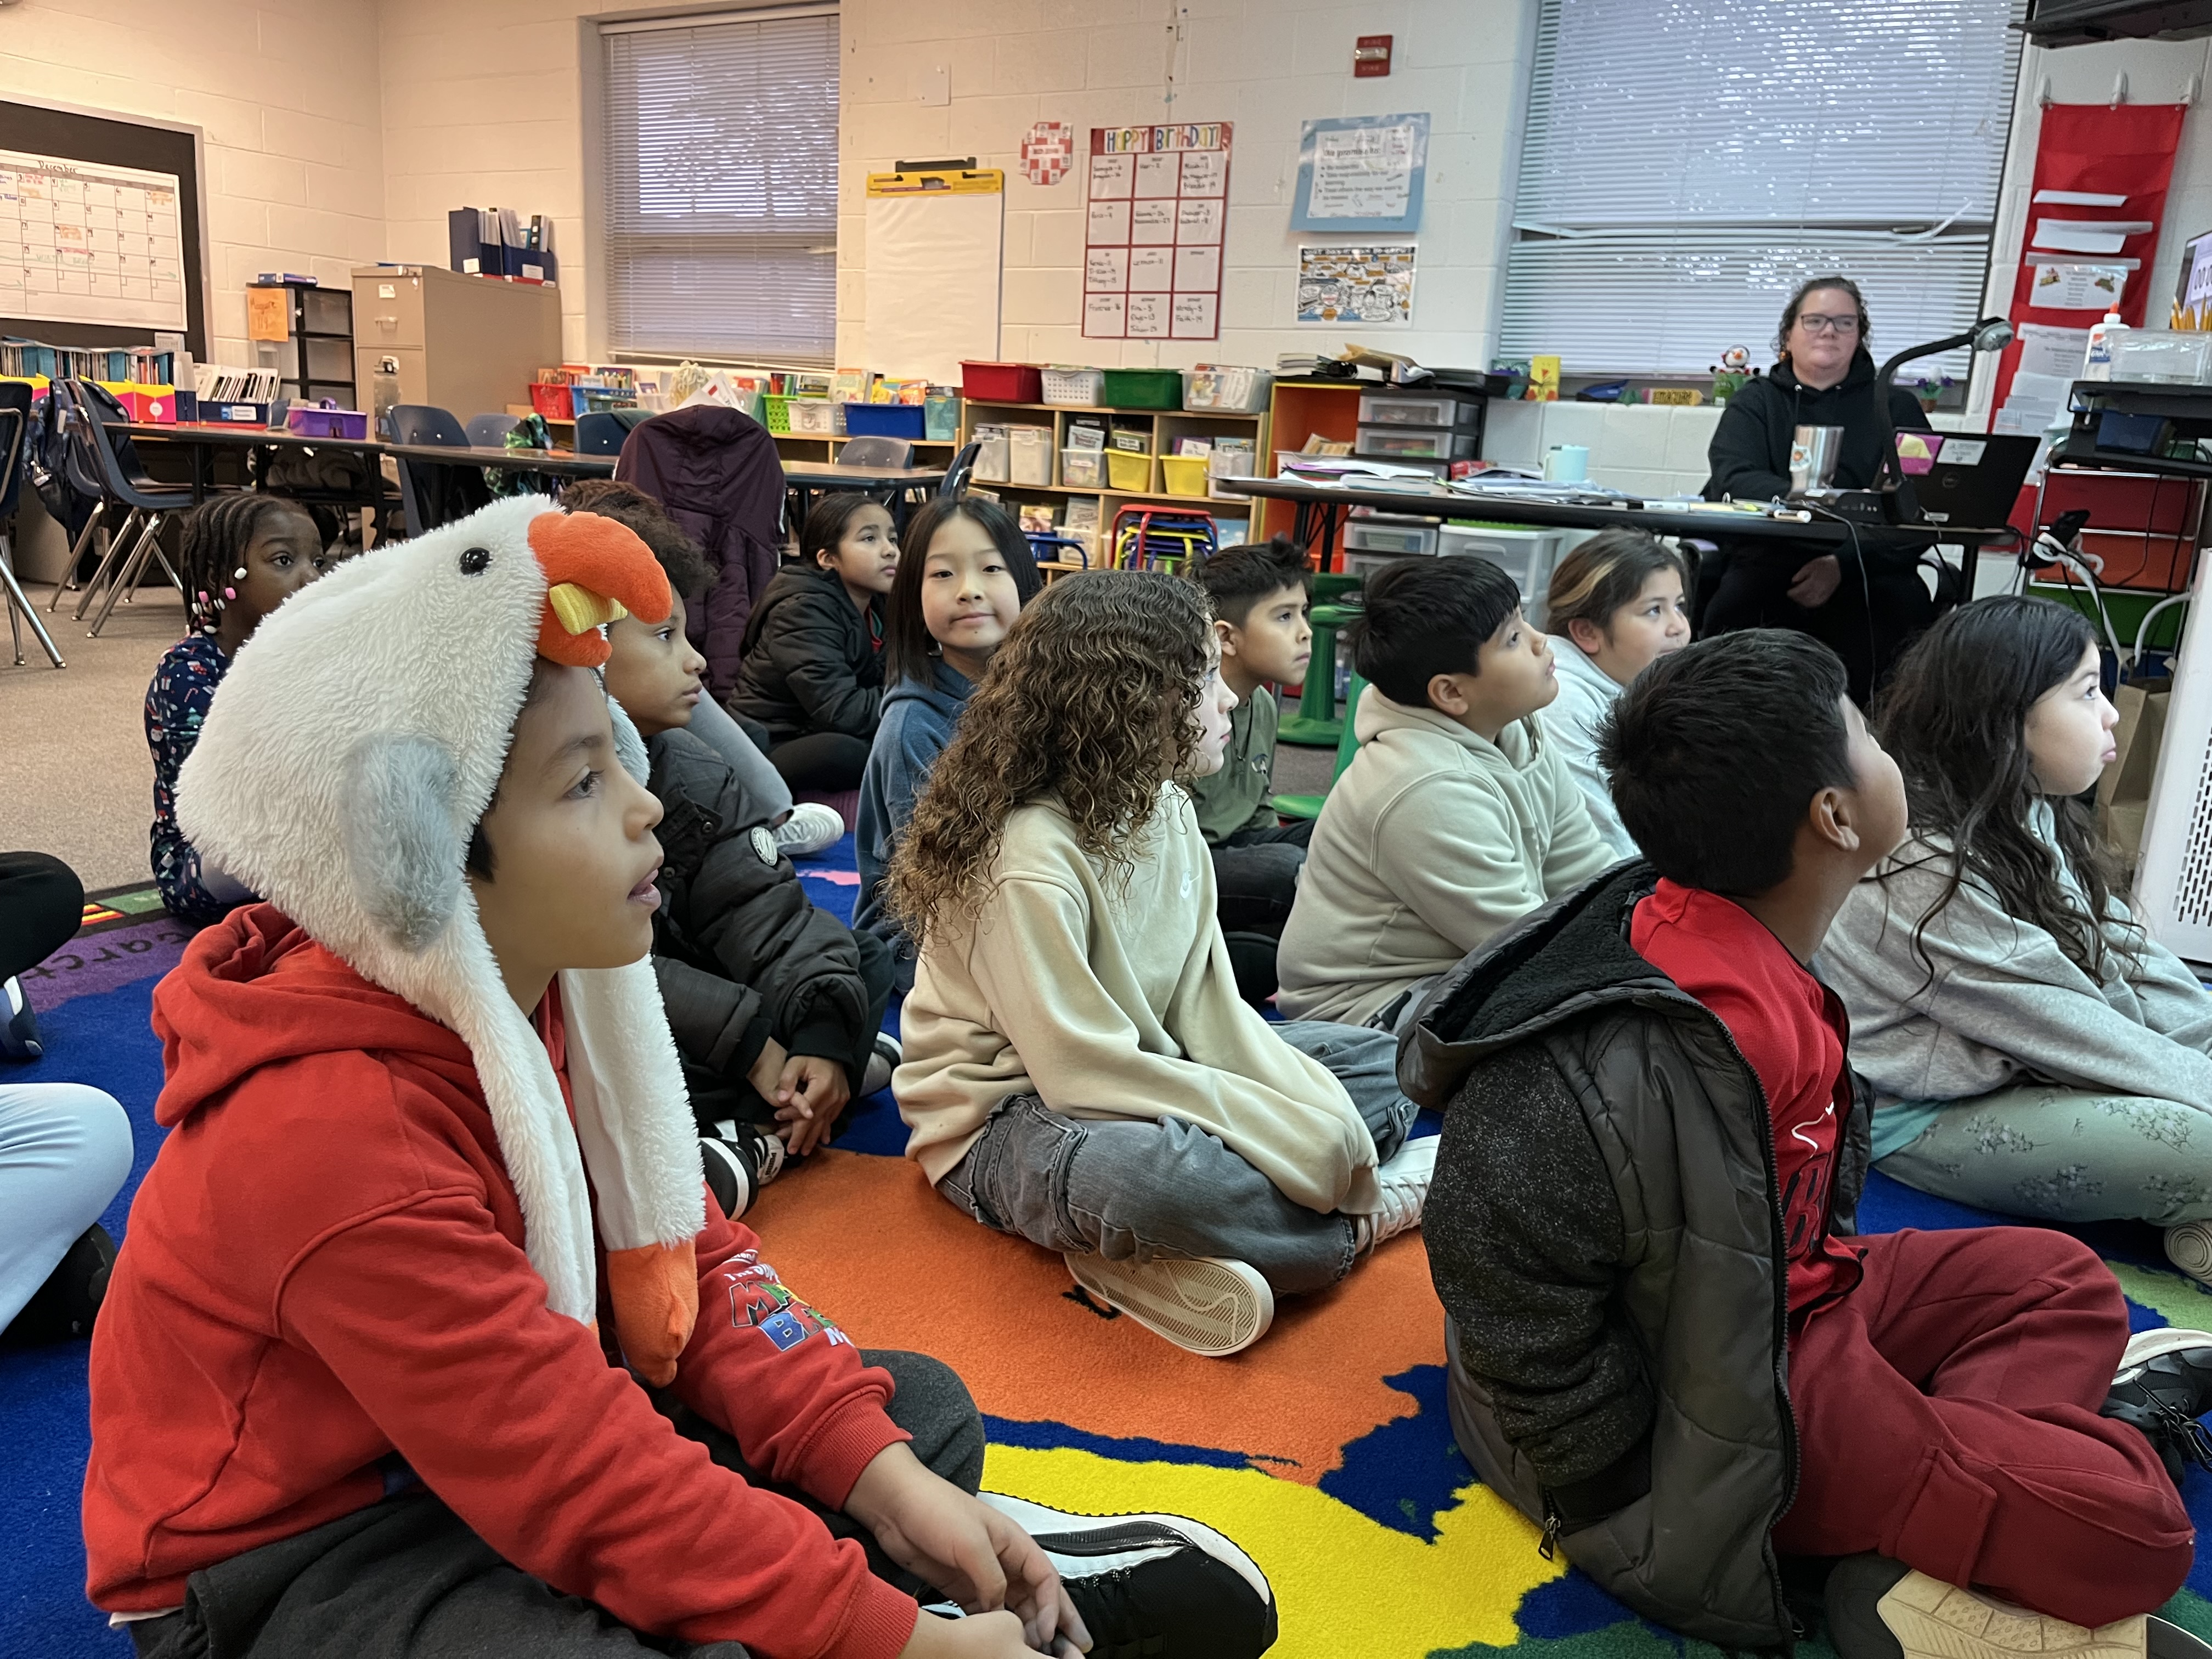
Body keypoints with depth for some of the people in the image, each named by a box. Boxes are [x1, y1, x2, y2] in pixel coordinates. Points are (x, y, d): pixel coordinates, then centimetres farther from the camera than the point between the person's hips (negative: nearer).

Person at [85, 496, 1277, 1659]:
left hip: (490, 1446, 8)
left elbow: (682, 1263, -3)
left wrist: (882, 1477, -12)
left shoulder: (535, 991, -6)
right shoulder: (332, 1133, -32)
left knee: (920, 1409, 3)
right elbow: (592, 1472, -30)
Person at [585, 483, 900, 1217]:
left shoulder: (692, 774, 3)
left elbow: (764, 916, -7)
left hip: (674, 1030, 7)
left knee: (865, 963, -1)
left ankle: (747, 1146, -20)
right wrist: (749, 1041, -23)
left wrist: (826, 1034, -23)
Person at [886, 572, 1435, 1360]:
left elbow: (1208, 1006, -1)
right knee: (1141, 1172, -42)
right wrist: (1294, 1132, -25)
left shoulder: (1165, 807, 0)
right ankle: (1361, 1220, -12)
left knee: (1383, 1061, 6)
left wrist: (1315, 1112, -17)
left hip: (1145, 1084, 9)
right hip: (1008, 1116, -9)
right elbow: (1085, 1073, -27)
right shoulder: (1029, 858, -25)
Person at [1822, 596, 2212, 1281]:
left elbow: (2131, 961, 4)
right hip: (1923, 1121, -9)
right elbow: (2071, 1030, -21)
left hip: (2017, 1071, 10)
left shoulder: (2032, 817, 3)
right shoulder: (1923, 871, -25)